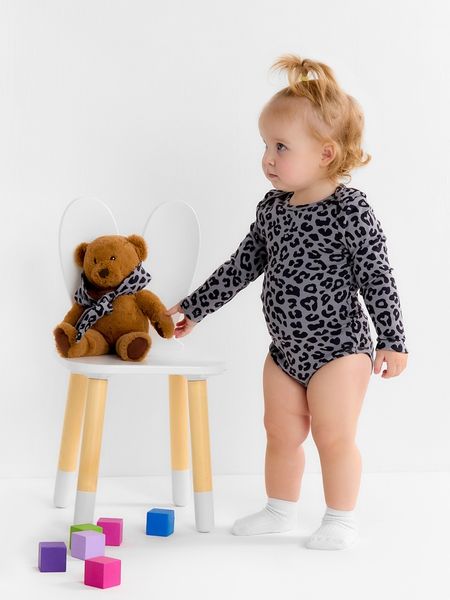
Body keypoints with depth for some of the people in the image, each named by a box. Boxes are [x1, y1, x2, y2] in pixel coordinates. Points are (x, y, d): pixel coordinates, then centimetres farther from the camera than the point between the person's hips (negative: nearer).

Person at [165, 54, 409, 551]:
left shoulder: (349, 210, -17)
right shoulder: (272, 207, 3)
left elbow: (377, 277, -14)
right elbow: (243, 265, 11)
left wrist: (393, 341, -13)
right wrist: (195, 307, 14)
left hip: (338, 347, -6)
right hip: (285, 348, 7)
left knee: (333, 436, 0)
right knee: (281, 433, 15)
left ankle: (340, 520, 16)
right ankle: (280, 511, 32)